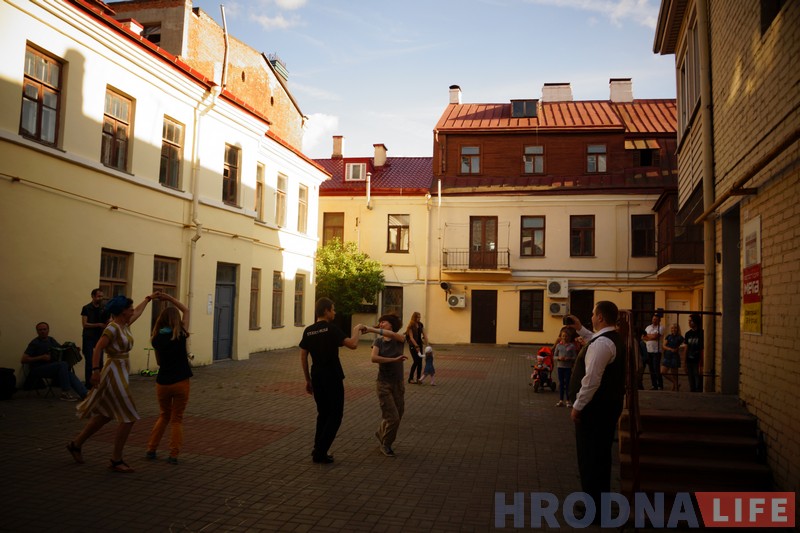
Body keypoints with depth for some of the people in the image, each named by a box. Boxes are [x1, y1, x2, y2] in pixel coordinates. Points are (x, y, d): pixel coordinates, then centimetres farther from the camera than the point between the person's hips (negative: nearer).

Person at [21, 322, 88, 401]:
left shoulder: (51, 340, 14)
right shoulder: (34, 343, -5)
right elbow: (23, 360, -11)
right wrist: (41, 357, -18)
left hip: (51, 367, 6)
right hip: (37, 370, -6)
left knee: (70, 375, -21)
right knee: (63, 364, -30)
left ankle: (85, 395, -34)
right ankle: (65, 393, -26)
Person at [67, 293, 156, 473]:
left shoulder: (125, 325, 9)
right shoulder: (113, 328, -17)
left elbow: (138, 312, 29)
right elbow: (97, 349, -25)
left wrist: (148, 299, 41)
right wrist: (95, 370, -35)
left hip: (121, 372, 10)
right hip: (114, 372, -10)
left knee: (105, 415, 20)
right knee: (128, 418, -6)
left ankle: (75, 444, 35)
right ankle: (116, 461, 2)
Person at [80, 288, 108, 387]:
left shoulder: (104, 309, 8)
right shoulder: (86, 308, -3)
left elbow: (107, 323, 7)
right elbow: (84, 324, -10)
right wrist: (99, 325, -19)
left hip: (100, 338, 3)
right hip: (89, 338, -3)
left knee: (100, 362, 3)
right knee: (89, 362, -5)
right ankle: (88, 384, 2)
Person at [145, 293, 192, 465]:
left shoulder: (157, 338, 1)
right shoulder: (181, 335, -7)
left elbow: (159, 361, 11)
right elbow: (186, 310, 6)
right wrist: (169, 298, 6)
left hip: (162, 383, 3)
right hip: (180, 383, -3)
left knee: (164, 416, 23)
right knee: (177, 419, 9)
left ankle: (151, 450, 22)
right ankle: (173, 455, 5)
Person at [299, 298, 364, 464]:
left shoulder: (308, 331, 6)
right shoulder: (332, 328, -13)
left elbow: (303, 358, 8)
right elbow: (353, 344, -22)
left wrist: (308, 380, 16)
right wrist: (357, 330, -4)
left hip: (316, 378, 7)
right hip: (332, 378, -7)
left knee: (323, 414, 18)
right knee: (335, 415, 4)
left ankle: (319, 452, 19)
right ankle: (320, 452, 1)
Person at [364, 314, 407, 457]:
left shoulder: (400, 339, -4)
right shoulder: (378, 341, -3)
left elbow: (392, 335, -29)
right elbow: (374, 358, -21)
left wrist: (371, 329, -34)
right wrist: (394, 360, -28)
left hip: (398, 383, 2)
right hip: (384, 383, -2)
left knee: (397, 417, 13)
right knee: (392, 417, -8)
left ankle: (381, 434, 41)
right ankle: (386, 445, 16)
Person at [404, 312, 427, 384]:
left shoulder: (420, 325, 7)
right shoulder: (411, 326, -10)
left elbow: (424, 334, 4)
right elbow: (411, 337, -15)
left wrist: (426, 342, -11)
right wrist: (416, 346, -20)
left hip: (419, 345, 6)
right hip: (413, 345, -6)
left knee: (420, 362, 3)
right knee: (416, 361, -11)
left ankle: (418, 378, 10)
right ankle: (410, 378, 0)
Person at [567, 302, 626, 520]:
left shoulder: (601, 344, -23)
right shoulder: (613, 338, 9)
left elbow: (591, 380, -27)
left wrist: (577, 406, -19)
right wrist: (580, 329, 36)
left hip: (596, 407, -10)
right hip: (609, 404, 10)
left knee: (590, 457, 0)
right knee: (601, 455, 20)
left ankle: (594, 509, 9)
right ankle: (600, 500, 34)